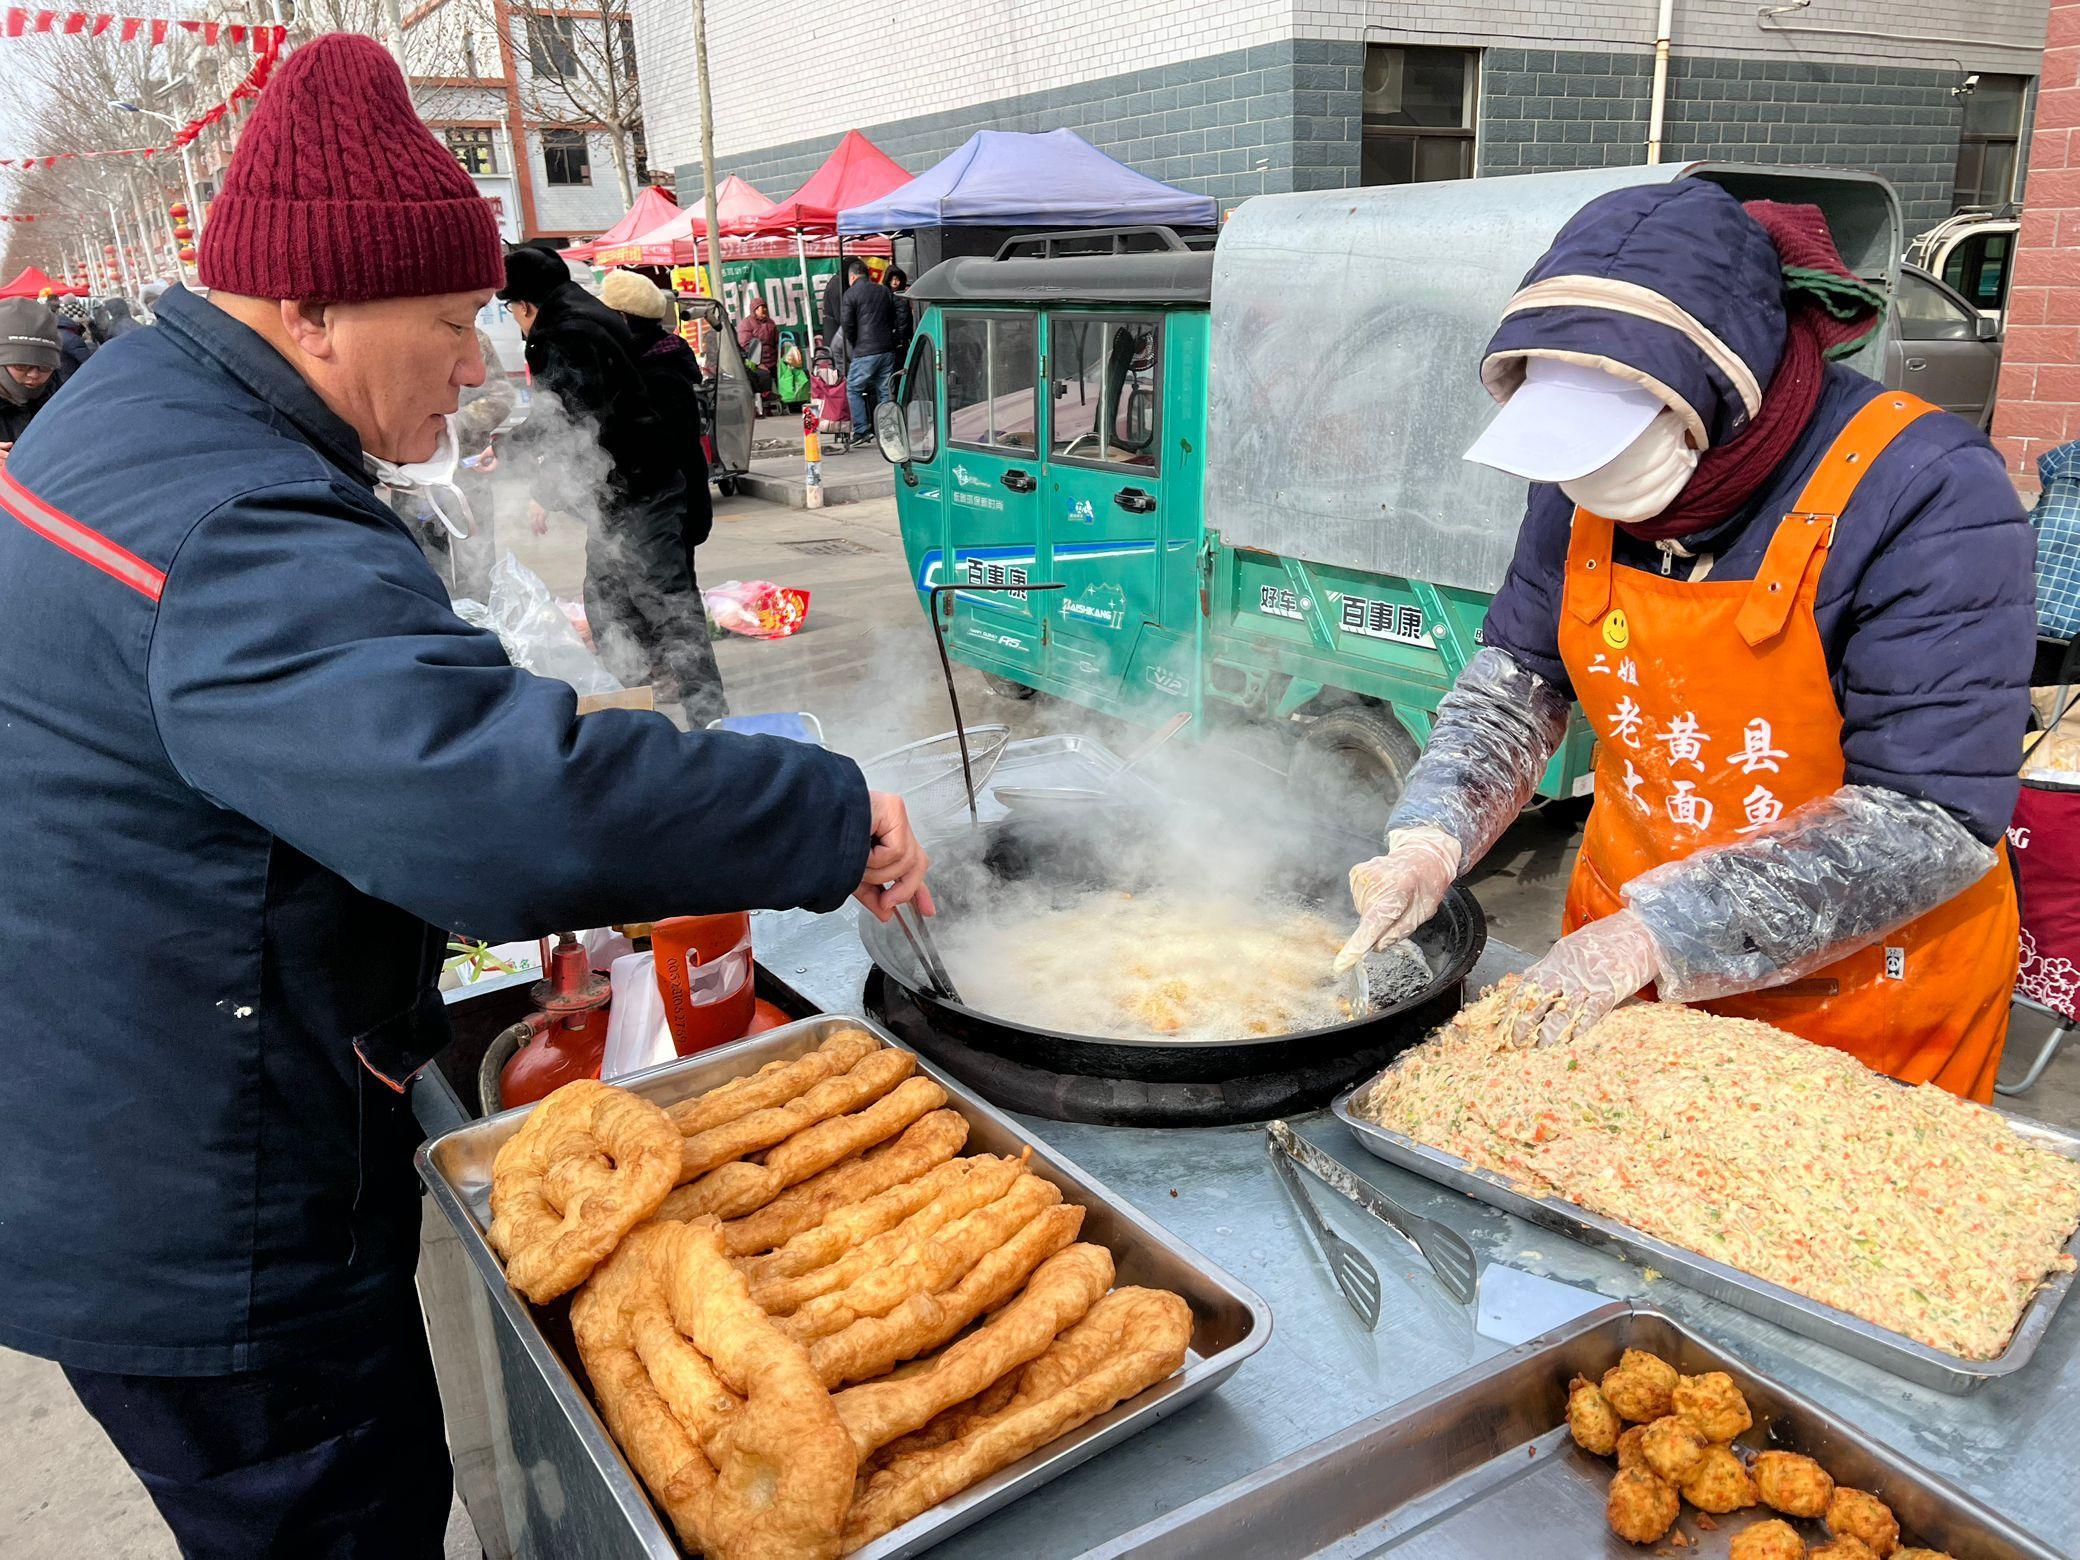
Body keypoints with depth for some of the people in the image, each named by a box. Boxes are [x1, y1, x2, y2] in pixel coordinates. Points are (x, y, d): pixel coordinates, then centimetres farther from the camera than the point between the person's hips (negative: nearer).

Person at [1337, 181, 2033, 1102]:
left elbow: (1931, 818, -25)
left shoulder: (1928, 497, -23)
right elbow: (1518, 674, 2)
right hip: (1624, 957, 5)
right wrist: (1433, 836, -16)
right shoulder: (1589, 485, -6)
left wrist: (1661, 932, -31)